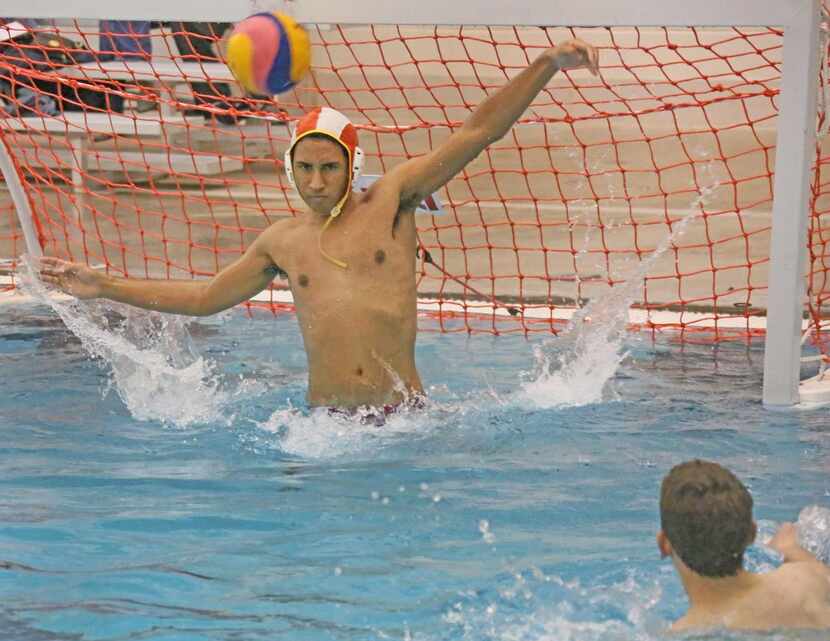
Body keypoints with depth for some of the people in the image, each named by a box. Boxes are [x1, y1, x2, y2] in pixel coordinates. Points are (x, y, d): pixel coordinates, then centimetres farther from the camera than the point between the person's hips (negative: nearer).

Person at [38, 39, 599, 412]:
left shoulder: (392, 199, 6)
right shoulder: (282, 241, 15)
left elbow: (479, 131, 2)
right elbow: (205, 297, 28)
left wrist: (546, 66, -7)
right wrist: (106, 287, 26)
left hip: (404, 412, -2)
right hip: (324, 418, 2)